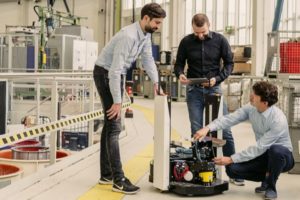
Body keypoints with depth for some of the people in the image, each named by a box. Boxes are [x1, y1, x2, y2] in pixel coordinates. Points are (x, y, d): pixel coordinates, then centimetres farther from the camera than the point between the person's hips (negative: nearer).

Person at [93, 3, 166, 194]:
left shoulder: (146, 35, 2)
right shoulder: (128, 36, -28)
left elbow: (148, 60, 6)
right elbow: (115, 69, -30)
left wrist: (156, 82, -10)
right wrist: (117, 101, -28)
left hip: (117, 75, 10)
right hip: (105, 74, -10)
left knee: (110, 125, 12)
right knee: (114, 126, -13)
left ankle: (106, 174, 19)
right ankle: (118, 180, -12)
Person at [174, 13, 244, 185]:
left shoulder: (220, 40, -2)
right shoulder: (186, 42, -1)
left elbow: (229, 63, 2)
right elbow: (179, 63, 8)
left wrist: (217, 78, -14)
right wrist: (180, 74, -14)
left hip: (214, 88, -1)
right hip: (194, 89, 1)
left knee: (225, 129, -3)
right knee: (196, 131, 3)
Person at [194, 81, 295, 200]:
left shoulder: (278, 120, -31)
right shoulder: (251, 109, -11)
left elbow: (259, 148, -30)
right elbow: (230, 119, -15)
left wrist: (231, 159, -29)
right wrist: (208, 128, -32)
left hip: (282, 156, -5)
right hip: (263, 155, 5)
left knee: (275, 150, -42)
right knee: (232, 169, -16)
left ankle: (270, 186, -12)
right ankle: (267, 178, 9)